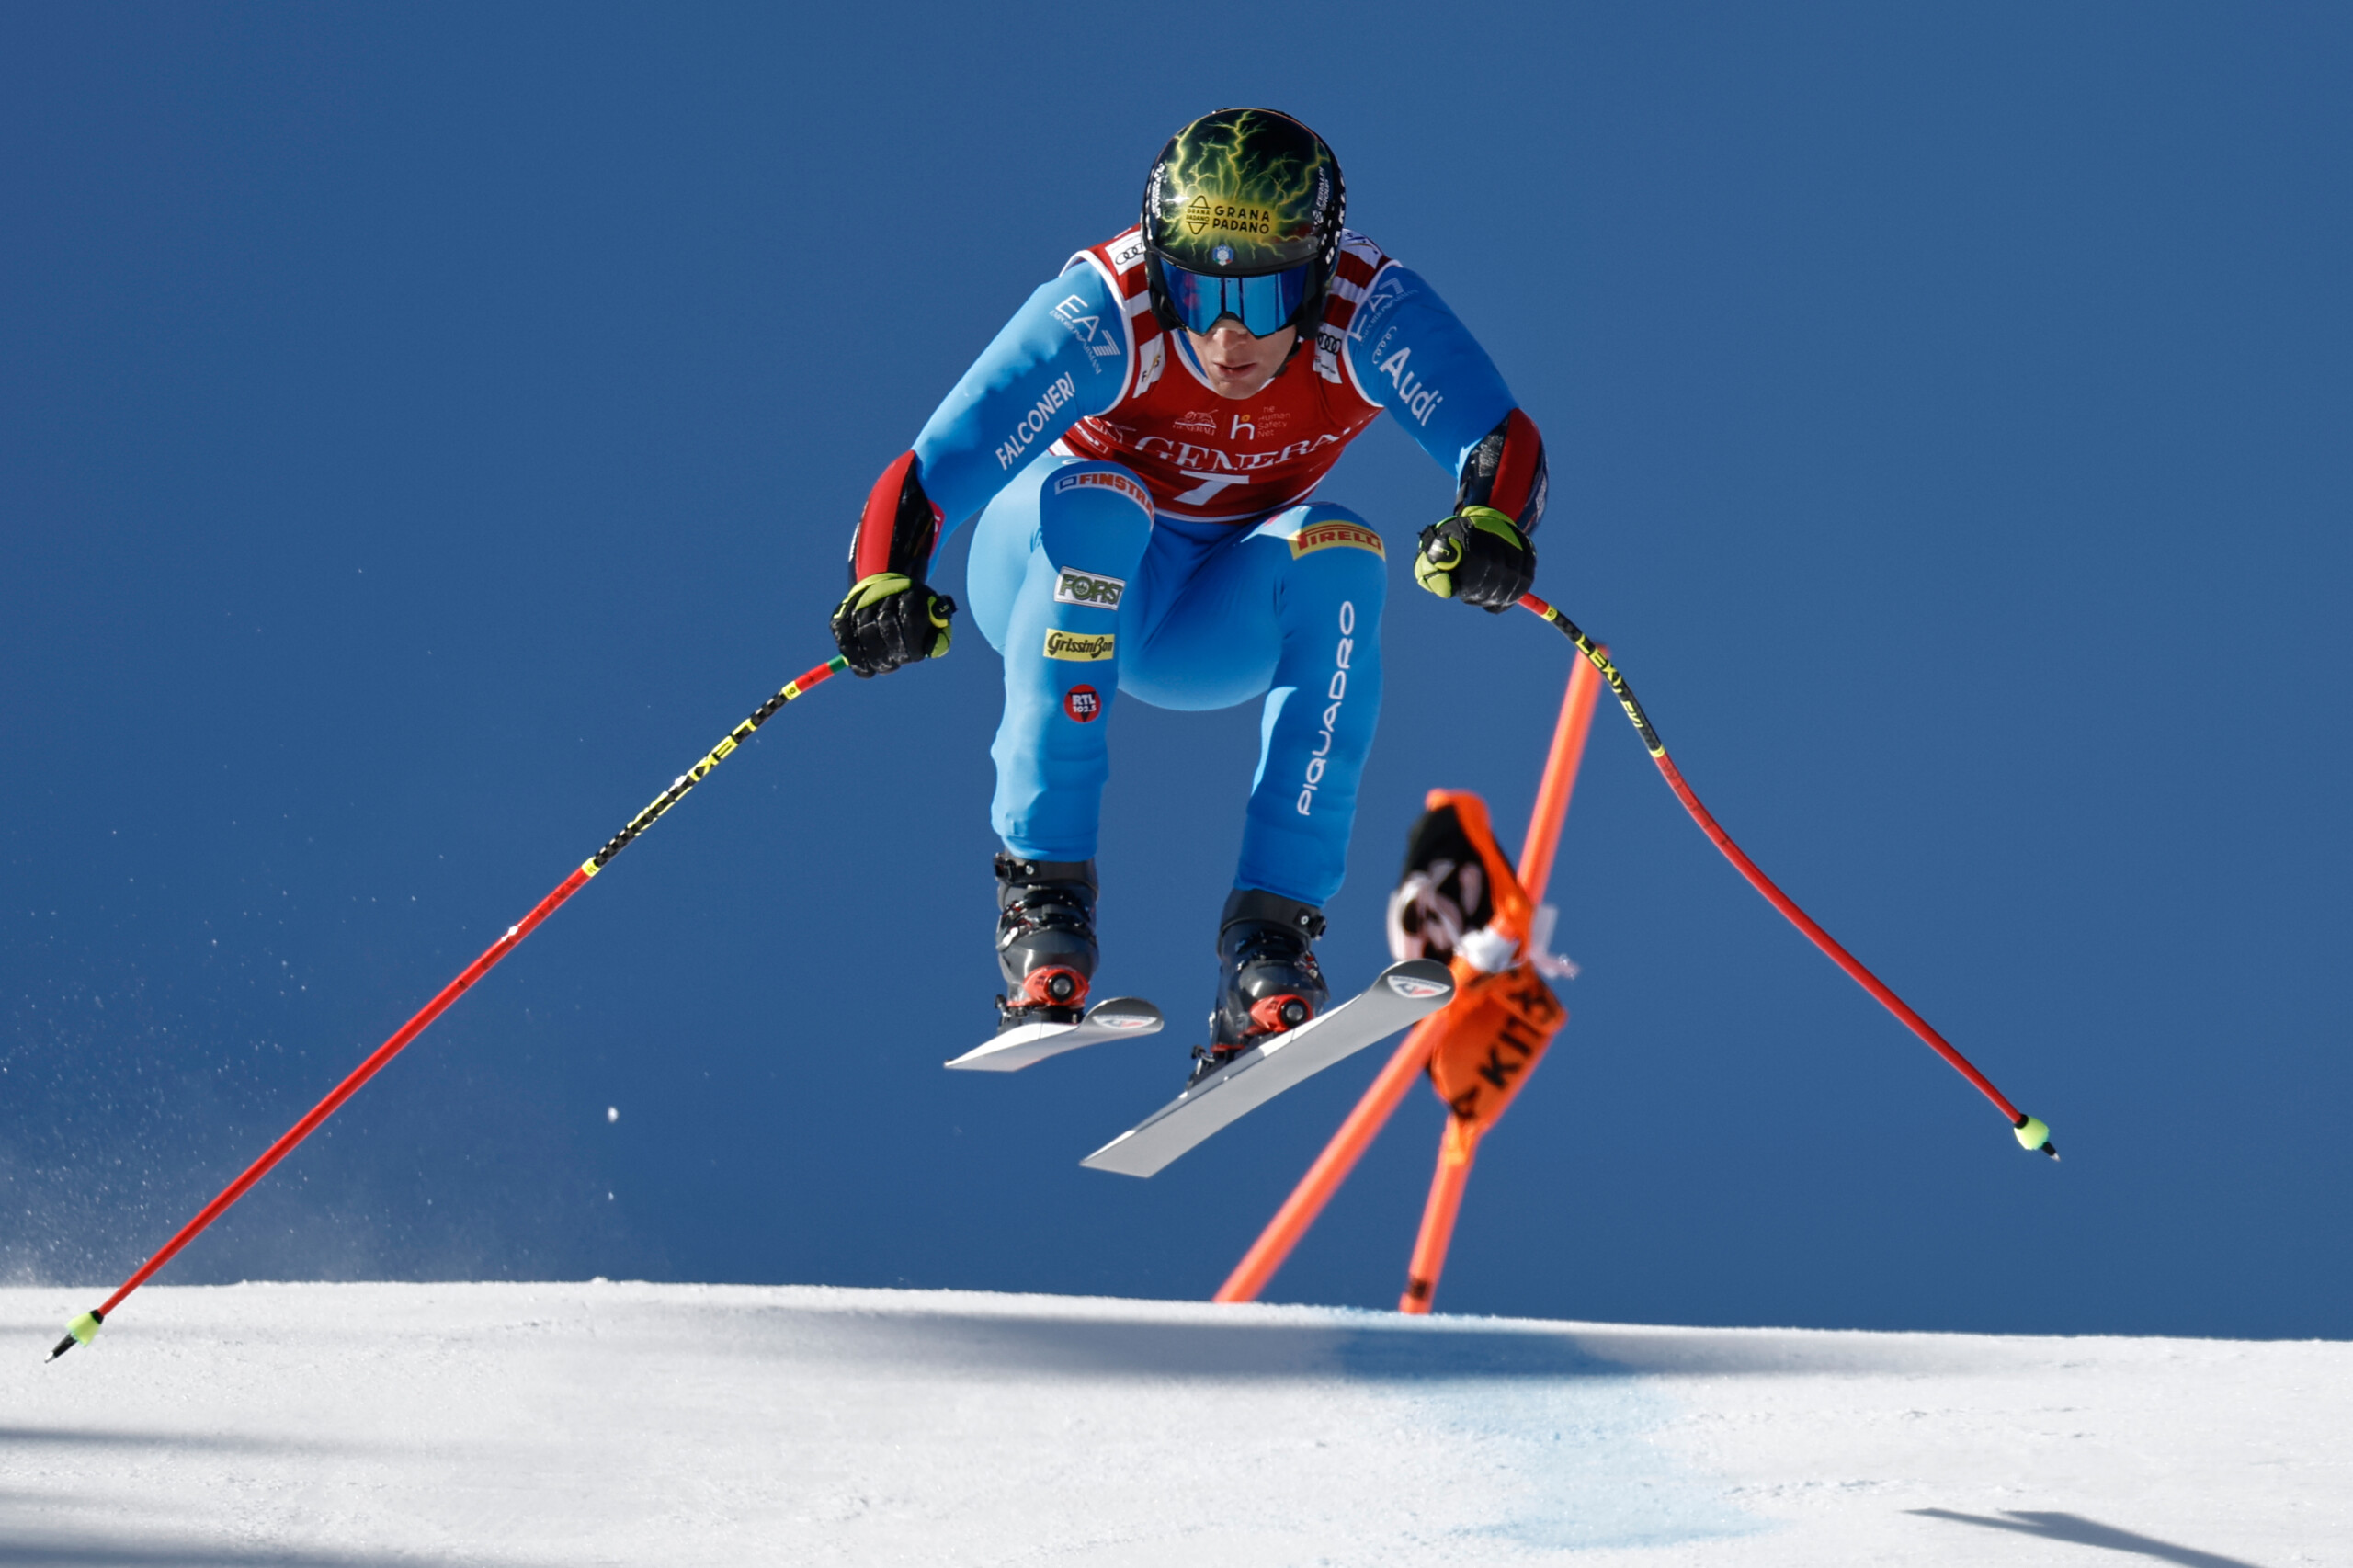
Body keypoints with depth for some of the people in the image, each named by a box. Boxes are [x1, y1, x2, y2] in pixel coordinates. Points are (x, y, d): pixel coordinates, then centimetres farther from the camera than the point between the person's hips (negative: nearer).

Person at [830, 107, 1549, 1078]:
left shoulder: (1366, 313, -25)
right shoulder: (1106, 317, -31)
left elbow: (1499, 438, -36)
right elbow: (924, 478, -36)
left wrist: (1488, 526, -58)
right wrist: (883, 588, -56)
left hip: (1214, 622, 2)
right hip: (1050, 573, -2)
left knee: (1338, 557, -29)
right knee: (1094, 501, -35)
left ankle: (1270, 932, -29)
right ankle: (1042, 887, -33)